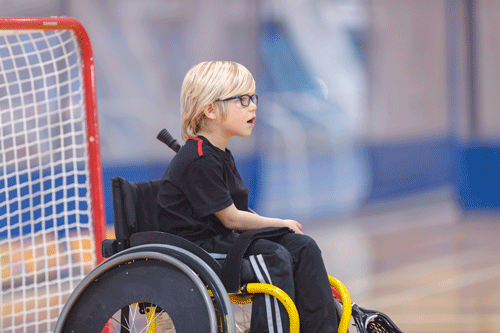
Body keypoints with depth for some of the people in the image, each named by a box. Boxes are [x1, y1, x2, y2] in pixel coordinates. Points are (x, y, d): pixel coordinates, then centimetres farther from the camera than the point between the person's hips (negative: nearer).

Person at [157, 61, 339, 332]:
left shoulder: (222, 156, 17)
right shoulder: (199, 161, -17)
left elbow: (233, 217, 11)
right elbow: (230, 218, -15)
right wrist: (281, 224, -3)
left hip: (219, 239, 10)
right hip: (194, 246, -10)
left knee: (303, 247, -3)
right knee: (273, 258, -27)